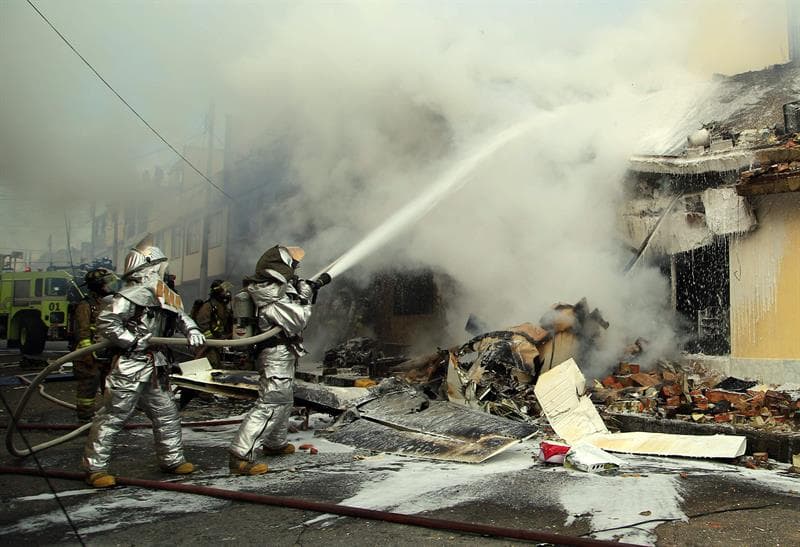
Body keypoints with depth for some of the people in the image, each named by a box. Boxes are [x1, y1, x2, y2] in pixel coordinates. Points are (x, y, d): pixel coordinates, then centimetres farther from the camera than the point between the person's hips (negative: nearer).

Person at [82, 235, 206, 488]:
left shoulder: (163, 295, 10)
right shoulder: (132, 294, -17)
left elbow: (179, 315, 18)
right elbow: (106, 322, -21)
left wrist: (192, 330, -1)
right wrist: (133, 341, -21)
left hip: (153, 368, 9)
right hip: (128, 367, -9)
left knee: (167, 414, 15)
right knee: (112, 417, 0)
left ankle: (172, 459, 28)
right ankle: (95, 468, 10)